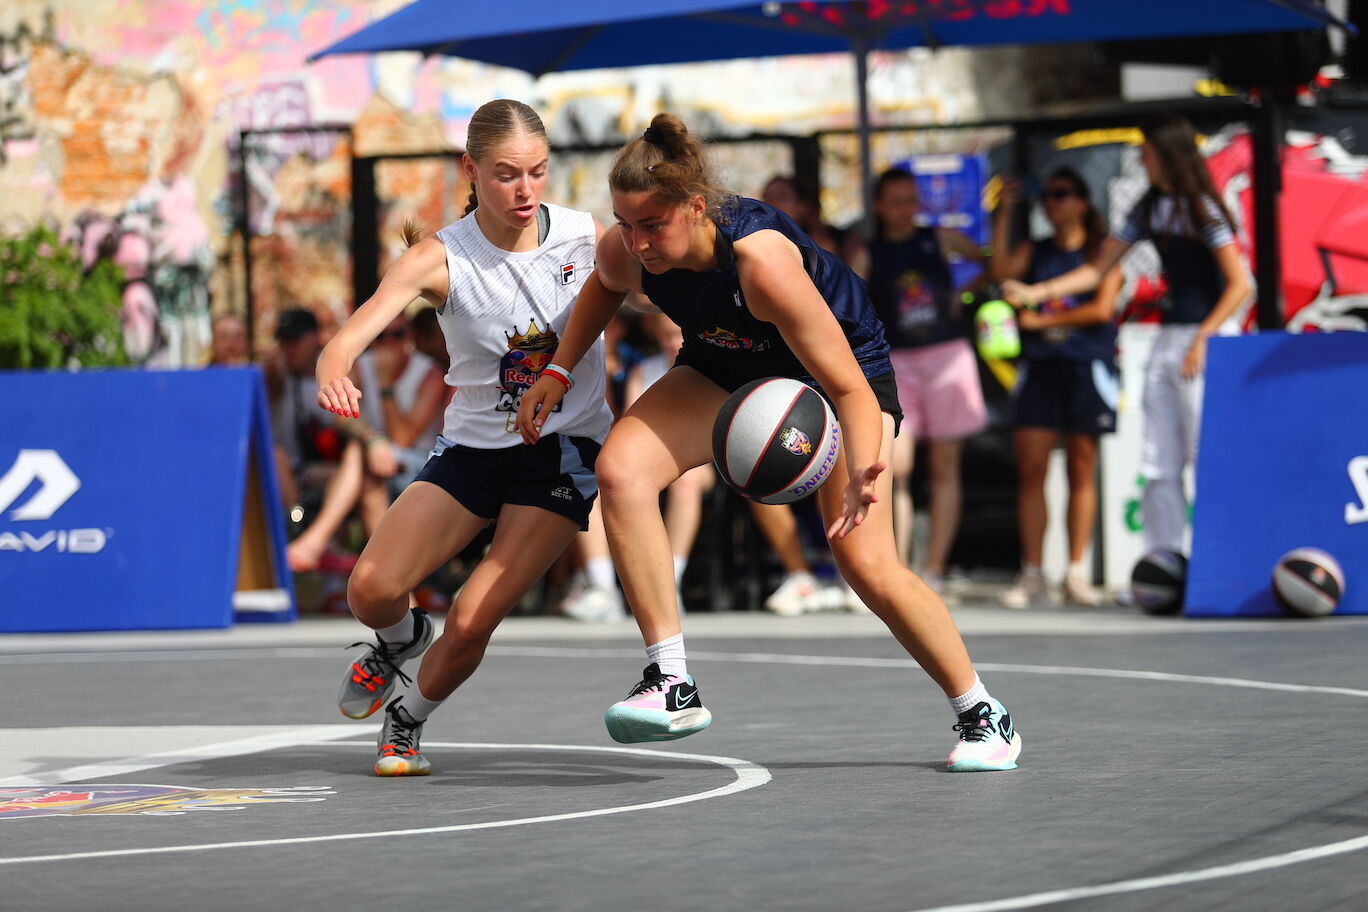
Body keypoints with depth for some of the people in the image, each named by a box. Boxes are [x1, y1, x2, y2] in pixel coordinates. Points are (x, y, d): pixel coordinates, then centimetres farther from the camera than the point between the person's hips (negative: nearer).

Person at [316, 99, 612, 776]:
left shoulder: (587, 238, -12)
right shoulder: (441, 258, -16)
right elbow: (363, 323, -30)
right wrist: (332, 370, -53)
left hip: (563, 449, -1)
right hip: (473, 445, 1)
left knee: (472, 621, -14)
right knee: (371, 591, -13)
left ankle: (408, 719, 18)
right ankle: (403, 638, 27)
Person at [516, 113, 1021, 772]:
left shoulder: (762, 260, -40)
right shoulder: (623, 252, -24)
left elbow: (849, 389, -36)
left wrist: (864, 476, -53)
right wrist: (557, 374, -3)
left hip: (842, 366, -5)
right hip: (724, 370, 5)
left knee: (867, 564, -14)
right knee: (619, 469, -22)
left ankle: (983, 716, 10)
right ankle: (672, 686, -19)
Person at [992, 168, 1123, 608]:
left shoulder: (1103, 252, 5)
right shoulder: (1034, 251, 15)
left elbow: (1103, 308, -6)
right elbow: (1002, 271, -4)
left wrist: (1041, 320, -5)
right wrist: (1003, 215, -7)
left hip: (1087, 368, -3)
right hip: (1038, 368, 3)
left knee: (1081, 471, 0)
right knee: (1030, 469, -5)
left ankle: (1077, 573, 5)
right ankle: (1032, 575, -3)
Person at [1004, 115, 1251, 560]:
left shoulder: (1202, 210, -8)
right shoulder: (1150, 209, 14)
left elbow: (1239, 285, -12)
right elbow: (1097, 269, 16)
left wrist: (1202, 340, -16)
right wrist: (1035, 292, 8)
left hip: (1203, 340, -8)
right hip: (1167, 337, 8)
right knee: (1159, 467, 4)